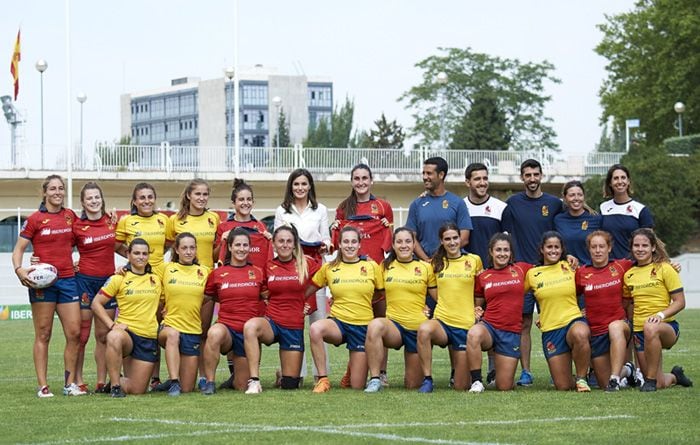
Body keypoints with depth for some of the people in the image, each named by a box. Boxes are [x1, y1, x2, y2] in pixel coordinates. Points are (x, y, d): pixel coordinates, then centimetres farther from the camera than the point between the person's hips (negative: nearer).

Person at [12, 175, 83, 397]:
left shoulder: (70, 216, 10)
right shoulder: (35, 219, -2)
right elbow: (18, 249, -2)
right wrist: (19, 269, -19)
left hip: (68, 279, 4)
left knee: (74, 333, -1)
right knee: (43, 335, 0)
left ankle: (70, 383, 8)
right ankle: (43, 386, 2)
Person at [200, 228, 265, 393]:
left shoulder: (258, 273, 5)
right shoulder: (218, 274, 2)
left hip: (249, 332, 2)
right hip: (227, 327, -2)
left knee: (241, 386, 6)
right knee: (214, 333, -41)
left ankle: (236, 376, 44)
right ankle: (210, 382, -27)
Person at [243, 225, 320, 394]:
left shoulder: (307, 264, -2)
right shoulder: (268, 266, 2)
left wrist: (308, 305, 6)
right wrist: (267, 304, 1)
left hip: (295, 327, 0)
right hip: (271, 322, 0)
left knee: (290, 385, 2)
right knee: (250, 326, -38)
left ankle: (285, 375, 41)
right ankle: (254, 381, -33)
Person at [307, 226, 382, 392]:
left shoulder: (371, 266, 1)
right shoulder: (329, 268, 3)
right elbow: (309, 290, 11)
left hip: (363, 327, 0)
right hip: (338, 322, 0)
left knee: (357, 386, -3)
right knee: (315, 329, -38)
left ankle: (354, 366, 35)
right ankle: (323, 379, -23)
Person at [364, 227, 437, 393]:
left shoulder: (426, 267, 3)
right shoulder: (385, 267, 6)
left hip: (418, 328, 0)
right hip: (394, 324, 0)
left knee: (413, 385, 4)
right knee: (375, 325, -39)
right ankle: (375, 379, -31)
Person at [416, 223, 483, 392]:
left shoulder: (474, 261, 4)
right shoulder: (436, 263, 8)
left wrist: (476, 309, 8)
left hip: (466, 325, 0)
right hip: (442, 321, 0)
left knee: (460, 387, 0)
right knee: (424, 329, -40)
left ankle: (457, 367, 36)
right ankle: (427, 379, -28)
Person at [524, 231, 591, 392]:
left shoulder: (569, 267, 6)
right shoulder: (532, 274, 6)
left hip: (574, 320, -1)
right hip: (550, 330, 1)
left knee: (580, 334, -42)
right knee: (563, 387, -6)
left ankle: (581, 378, -17)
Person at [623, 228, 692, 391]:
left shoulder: (664, 269, -4)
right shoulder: (628, 275, 10)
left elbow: (680, 302, -7)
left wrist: (661, 314, -22)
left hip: (666, 326, -5)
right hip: (639, 331, 5)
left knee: (651, 328, -42)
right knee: (659, 384, -1)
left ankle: (651, 379, -27)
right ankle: (675, 376, 38)